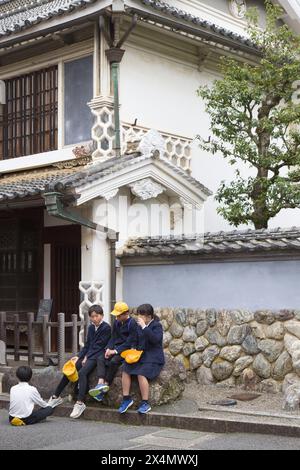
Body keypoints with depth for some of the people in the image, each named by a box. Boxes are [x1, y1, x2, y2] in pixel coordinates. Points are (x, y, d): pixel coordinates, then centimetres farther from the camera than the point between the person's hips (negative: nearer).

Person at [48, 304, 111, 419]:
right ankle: (56, 396, 8)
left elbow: (99, 346, -11)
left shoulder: (106, 328, -7)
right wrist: (79, 356, 4)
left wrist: (87, 357, -14)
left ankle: (80, 403, -32)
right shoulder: (91, 328, 17)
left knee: (82, 373, -29)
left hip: (97, 357, -8)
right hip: (88, 355, 8)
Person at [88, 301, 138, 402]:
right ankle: (100, 383, -32)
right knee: (101, 359, -17)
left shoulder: (132, 324, -12)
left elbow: (130, 342, -16)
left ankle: (106, 386, -24)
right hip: (116, 348, 7)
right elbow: (113, 337, 13)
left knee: (114, 361, -32)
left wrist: (115, 351, -19)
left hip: (127, 349, -7)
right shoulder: (116, 322, 11)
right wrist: (109, 348, -6)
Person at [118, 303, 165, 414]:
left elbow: (155, 339, -26)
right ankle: (126, 399, -9)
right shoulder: (139, 326, 13)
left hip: (153, 359, -7)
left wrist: (144, 327, -25)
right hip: (141, 355, 7)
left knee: (141, 374, -30)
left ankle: (145, 403, -20)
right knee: (125, 370, -16)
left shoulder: (157, 325, -7)